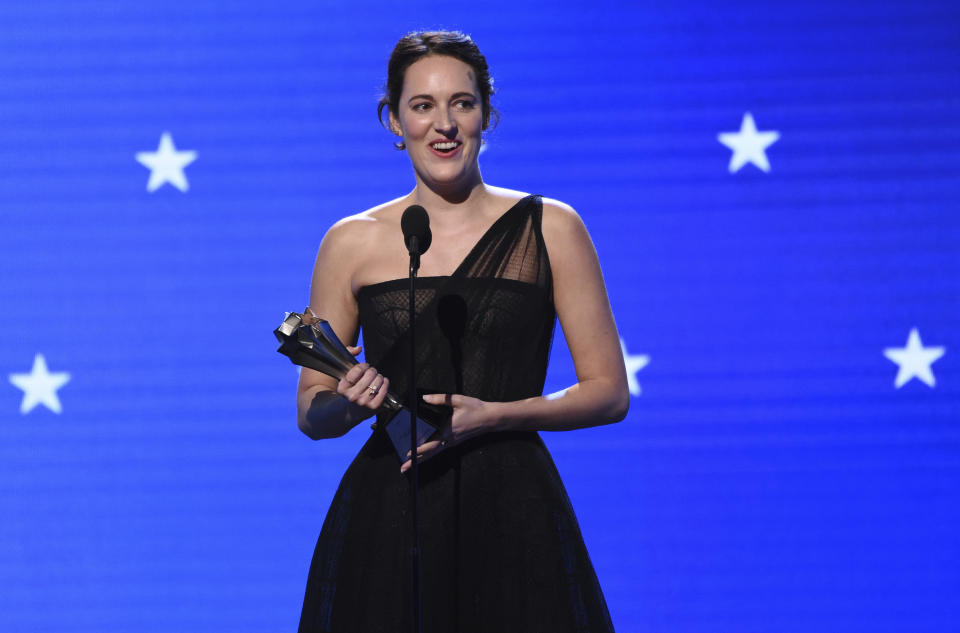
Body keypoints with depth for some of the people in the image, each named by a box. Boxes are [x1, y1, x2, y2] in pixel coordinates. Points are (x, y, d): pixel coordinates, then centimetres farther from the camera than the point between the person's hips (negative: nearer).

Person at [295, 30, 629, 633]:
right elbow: (312, 413, 12)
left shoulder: (549, 228, 5)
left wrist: (490, 415, -11)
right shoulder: (352, 242, 8)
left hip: (515, 516, -1)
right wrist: (349, 405, -12)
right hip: (384, 524, 1)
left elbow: (609, 392, 3)